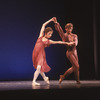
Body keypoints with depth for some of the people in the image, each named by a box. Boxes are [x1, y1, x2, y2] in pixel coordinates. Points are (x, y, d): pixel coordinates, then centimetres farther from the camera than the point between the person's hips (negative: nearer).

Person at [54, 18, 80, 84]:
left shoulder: (74, 36, 8)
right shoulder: (64, 35, -3)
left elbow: (76, 43, -6)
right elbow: (59, 30, -15)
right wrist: (56, 23, -27)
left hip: (74, 52, 6)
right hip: (69, 52, -6)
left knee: (74, 67, 11)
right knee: (76, 66, -9)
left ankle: (63, 77, 22)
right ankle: (78, 80, 9)